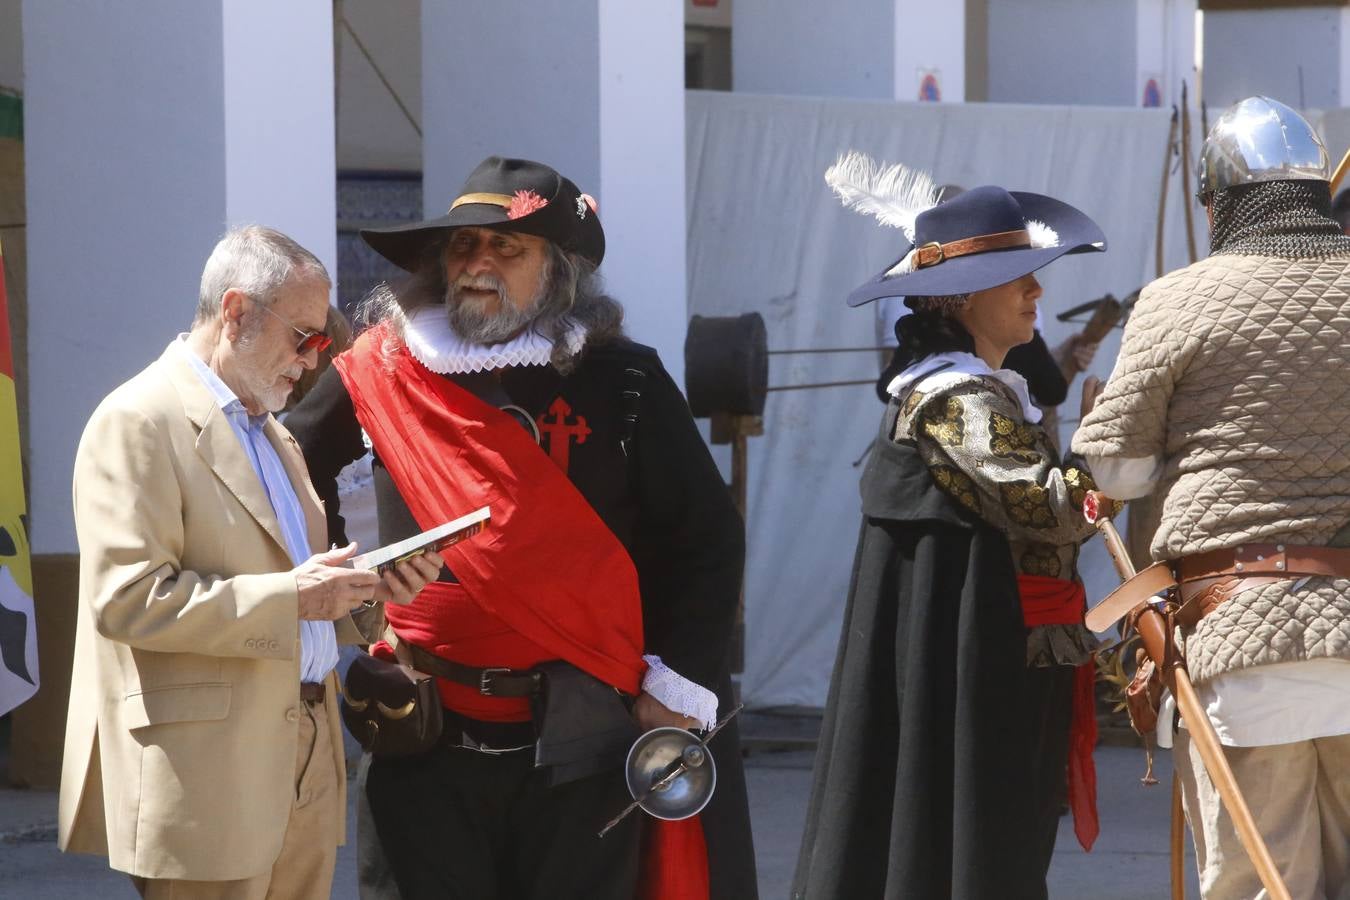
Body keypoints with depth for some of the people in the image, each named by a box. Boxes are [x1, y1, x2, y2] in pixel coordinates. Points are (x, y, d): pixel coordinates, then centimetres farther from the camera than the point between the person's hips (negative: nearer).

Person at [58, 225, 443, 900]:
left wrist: (363, 584, 7)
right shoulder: (139, 422, -9)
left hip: (302, 766, 8)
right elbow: (126, 599, -18)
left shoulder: (271, 433, 21)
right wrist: (290, 595, -19)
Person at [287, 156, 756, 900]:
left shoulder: (622, 382, -1)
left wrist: (676, 685, -3)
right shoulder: (387, 370, 2)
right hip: (426, 735, 1)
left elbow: (707, 539, 3)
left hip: (581, 736, -1)